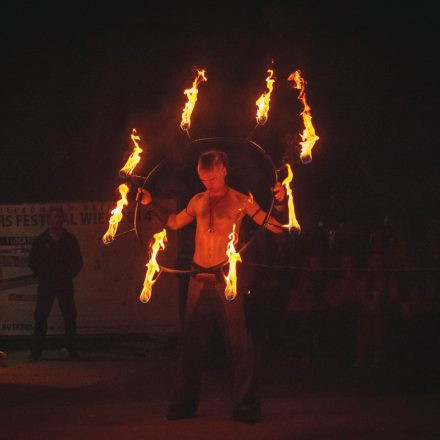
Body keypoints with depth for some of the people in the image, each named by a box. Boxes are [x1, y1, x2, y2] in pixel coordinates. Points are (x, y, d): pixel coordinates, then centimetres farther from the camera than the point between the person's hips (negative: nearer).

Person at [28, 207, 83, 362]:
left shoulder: (70, 239, 7)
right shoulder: (41, 240, 6)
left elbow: (78, 261, 12)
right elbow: (32, 261, 11)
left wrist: (70, 274, 3)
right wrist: (41, 275, 4)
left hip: (65, 284, 0)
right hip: (46, 283, 0)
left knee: (69, 317, 0)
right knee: (40, 317, -3)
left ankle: (72, 350, 7)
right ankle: (36, 352, 0)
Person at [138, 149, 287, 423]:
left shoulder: (241, 202, 1)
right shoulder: (198, 201, 12)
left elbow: (277, 226, -2)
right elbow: (174, 223, 27)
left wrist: (280, 203, -19)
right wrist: (151, 204, 19)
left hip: (226, 280, -4)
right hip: (199, 280, 4)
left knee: (239, 344, -7)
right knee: (192, 344, 9)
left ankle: (246, 407, -1)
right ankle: (184, 404, 19)